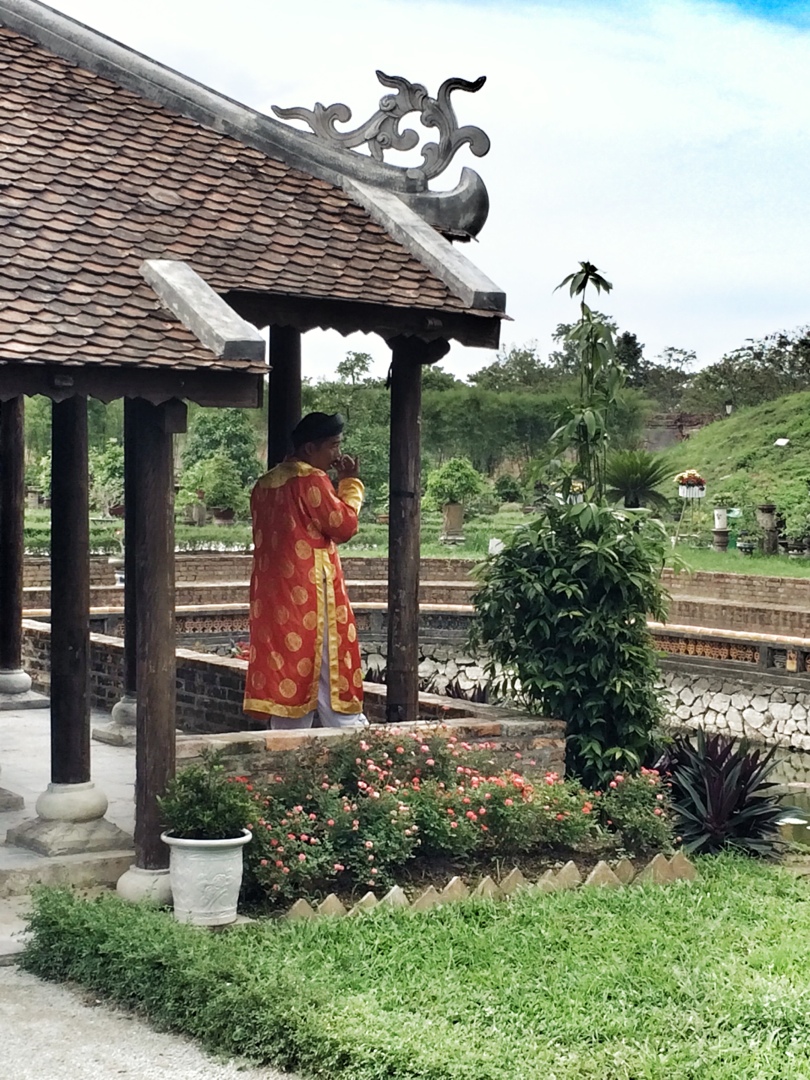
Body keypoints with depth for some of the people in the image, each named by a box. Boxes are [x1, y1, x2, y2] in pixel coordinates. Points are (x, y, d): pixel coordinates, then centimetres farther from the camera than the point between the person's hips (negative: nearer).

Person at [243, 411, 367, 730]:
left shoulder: (265, 485, 14)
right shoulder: (311, 479, -11)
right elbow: (343, 526, -9)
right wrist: (351, 482, 1)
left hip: (272, 596, 8)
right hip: (311, 594, -7)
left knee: (283, 673, 7)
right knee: (329, 677, -5)